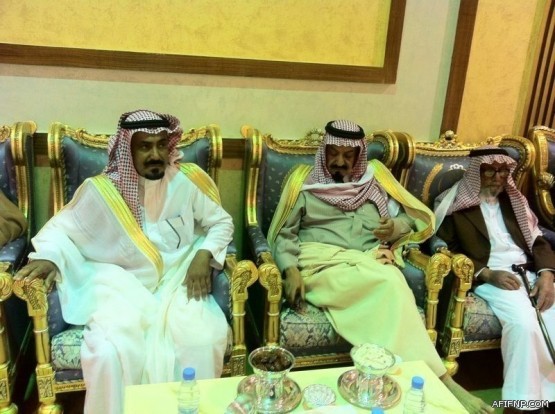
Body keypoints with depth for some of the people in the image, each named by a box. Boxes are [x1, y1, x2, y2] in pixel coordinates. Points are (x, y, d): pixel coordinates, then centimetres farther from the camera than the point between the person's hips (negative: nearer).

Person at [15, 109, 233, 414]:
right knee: (109, 352, -26)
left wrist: (203, 255, -12)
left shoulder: (185, 182, -4)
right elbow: (61, 226, 6)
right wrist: (49, 257, -15)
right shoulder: (101, 190, -6)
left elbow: (221, 222, 5)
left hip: (178, 283, 1)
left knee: (203, 341, -23)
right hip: (123, 286, 0)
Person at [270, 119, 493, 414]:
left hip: (371, 263, 3)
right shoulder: (304, 179, 12)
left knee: (393, 285, -34)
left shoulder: (374, 175, 19)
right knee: (391, 284, -32)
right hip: (323, 265, -3)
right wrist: (290, 269, -13)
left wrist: (397, 226, -2)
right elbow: (282, 233, 6)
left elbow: (418, 216, 22)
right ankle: (438, 379, -28)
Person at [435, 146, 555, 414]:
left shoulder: (514, 201, 21)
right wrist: (487, 274, -14)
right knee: (524, 322, -31)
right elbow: (449, 252, -2)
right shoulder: (455, 205, 5)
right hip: (489, 277, -5)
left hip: (530, 273, 5)